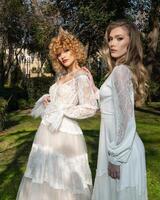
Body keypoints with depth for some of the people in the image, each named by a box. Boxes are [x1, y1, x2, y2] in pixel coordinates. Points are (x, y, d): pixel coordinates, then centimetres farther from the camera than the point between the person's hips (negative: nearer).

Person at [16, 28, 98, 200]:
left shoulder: (81, 77, -11)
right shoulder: (62, 76, 12)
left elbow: (90, 108, -20)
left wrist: (61, 112, -14)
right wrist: (47, 99, 5)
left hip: (65, 133, -8)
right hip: (47, 131, 8)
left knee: (65, 179, 4)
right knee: (45, 176, 16)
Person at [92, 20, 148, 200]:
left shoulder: (120, 71, -17)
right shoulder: (125, 70, 11)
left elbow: (126, 119, -22)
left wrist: (116, 156, -19)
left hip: (121, 148, -9)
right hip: (122, 144, 9)